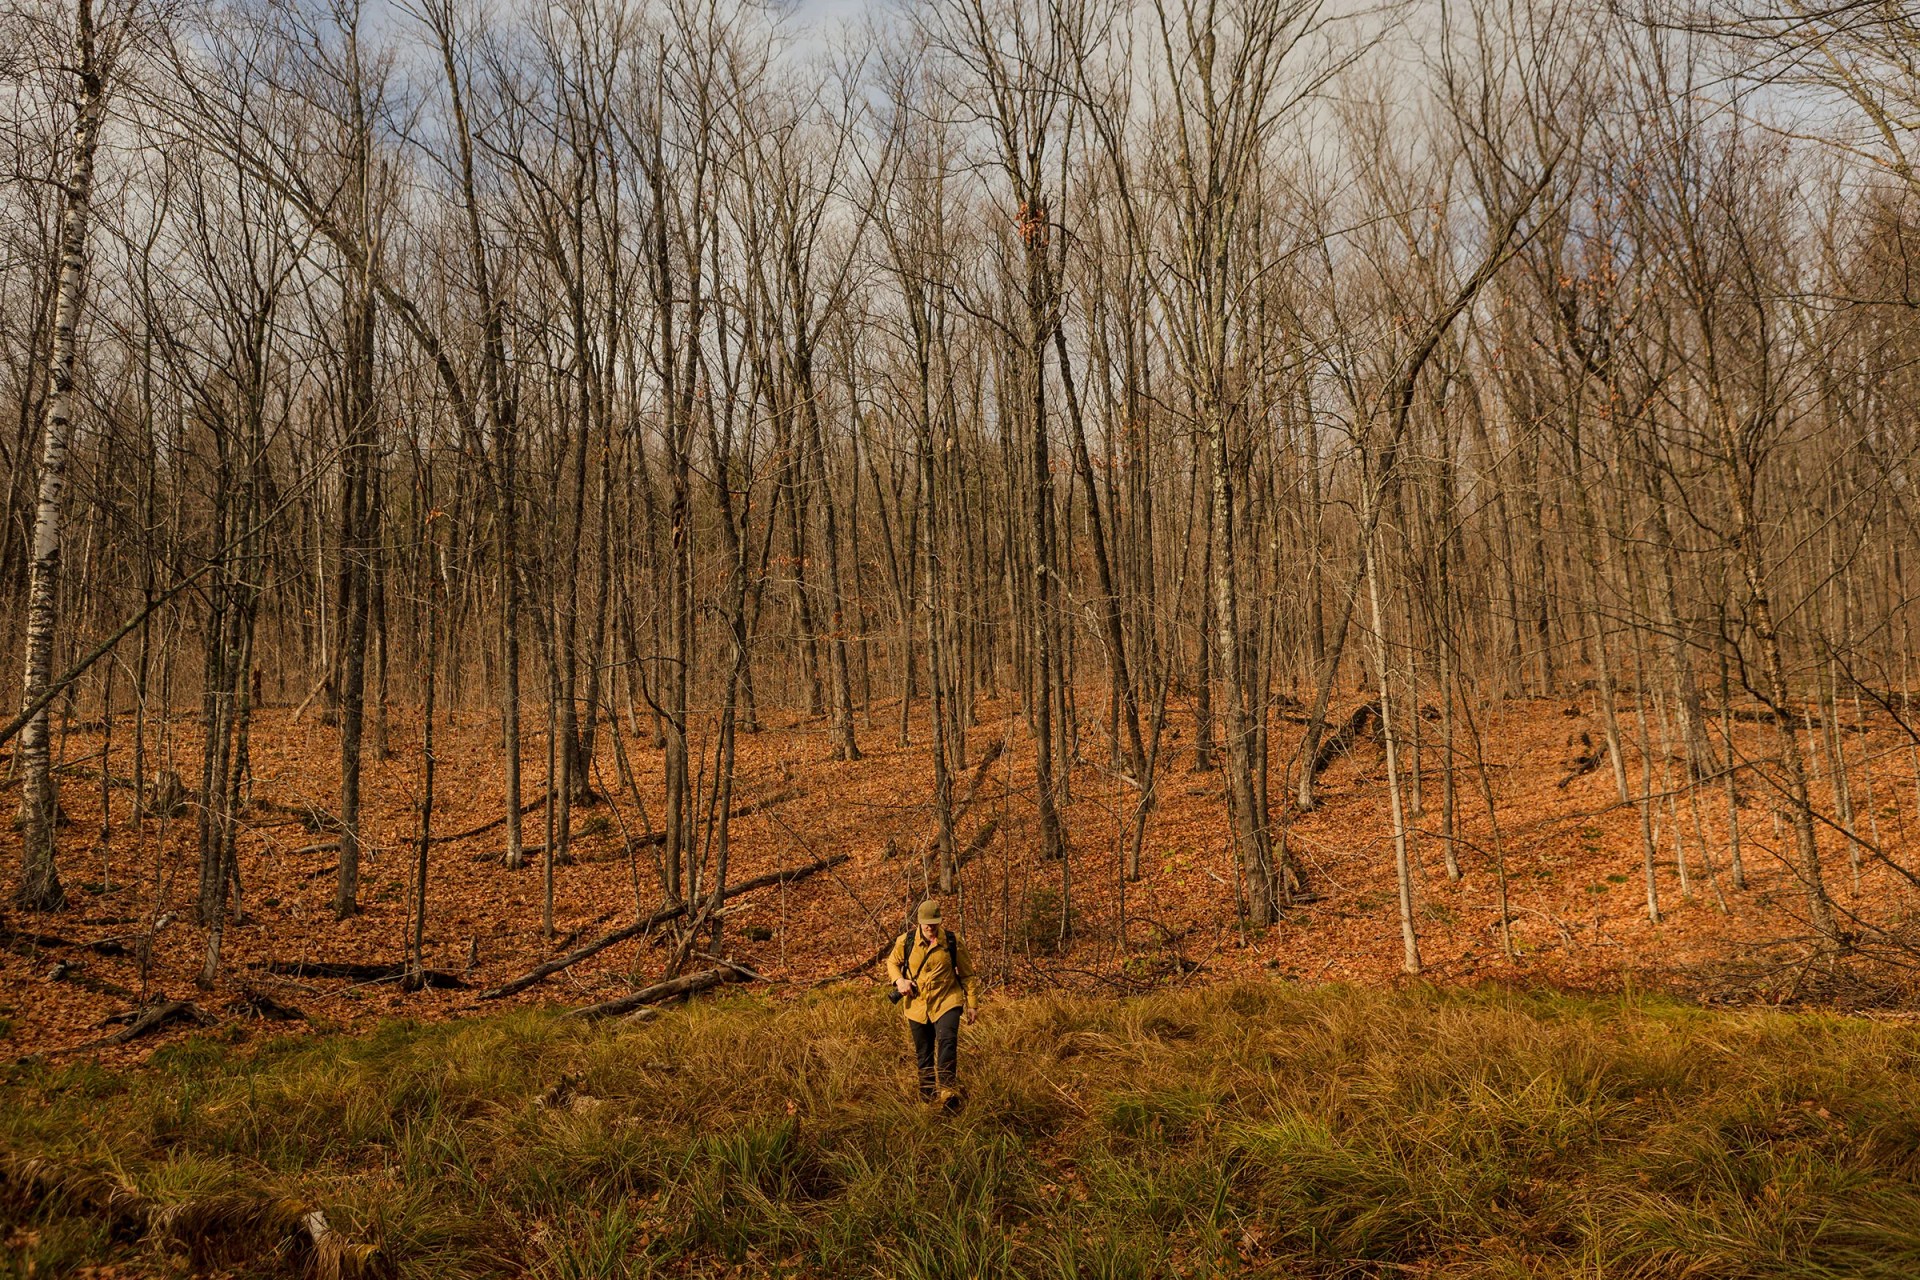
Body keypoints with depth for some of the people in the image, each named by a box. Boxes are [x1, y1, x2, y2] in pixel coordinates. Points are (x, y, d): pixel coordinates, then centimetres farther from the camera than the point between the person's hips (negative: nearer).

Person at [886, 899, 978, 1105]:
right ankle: (927, 1098, 27)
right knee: (923, 1054, 12)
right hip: (917, 1005, 2)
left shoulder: (953, 942, -6)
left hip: (946, 1003, -2)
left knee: (948, 1041, -26)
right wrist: (899, 980, -5)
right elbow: (892, 962, 15)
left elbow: (967, 974, 4)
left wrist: (972, 1004, 4)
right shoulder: (905, 941, -3)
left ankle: (948, 1091, -28)